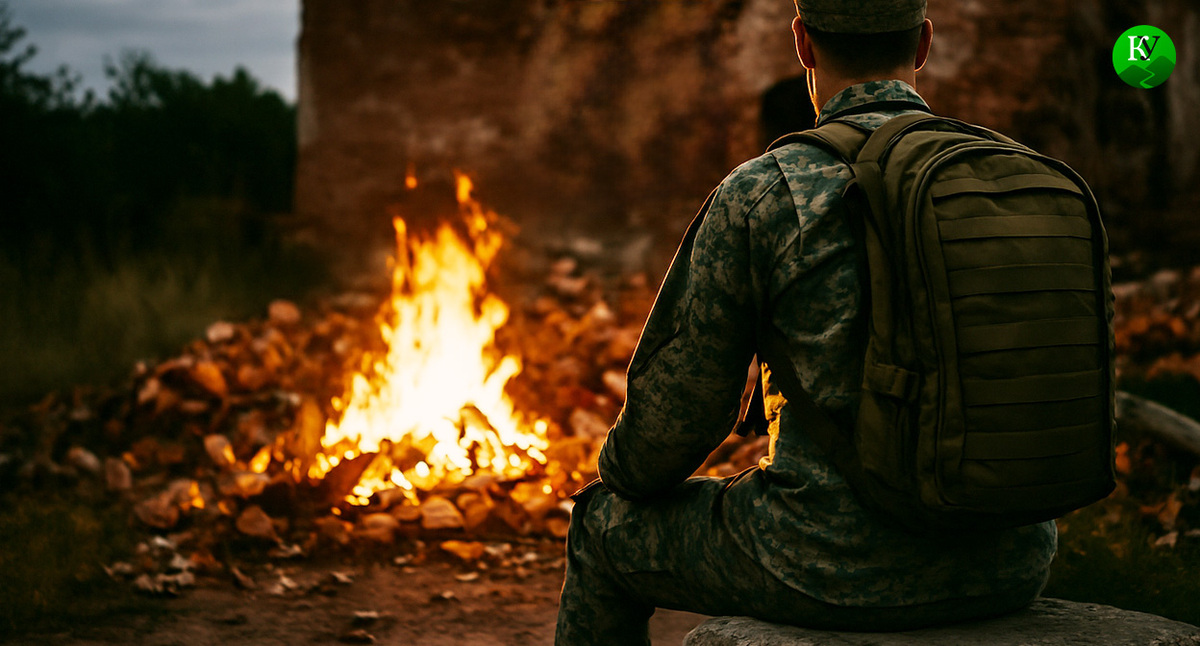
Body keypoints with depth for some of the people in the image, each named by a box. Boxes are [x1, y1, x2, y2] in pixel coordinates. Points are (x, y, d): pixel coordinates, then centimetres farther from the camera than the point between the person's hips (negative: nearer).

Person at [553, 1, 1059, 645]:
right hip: (1010, 567, 6)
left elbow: (680, 396, -4)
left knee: (605, 528, 22)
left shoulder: (760, 194, -11)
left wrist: (625, 480, 19)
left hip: (836, 562, -5)